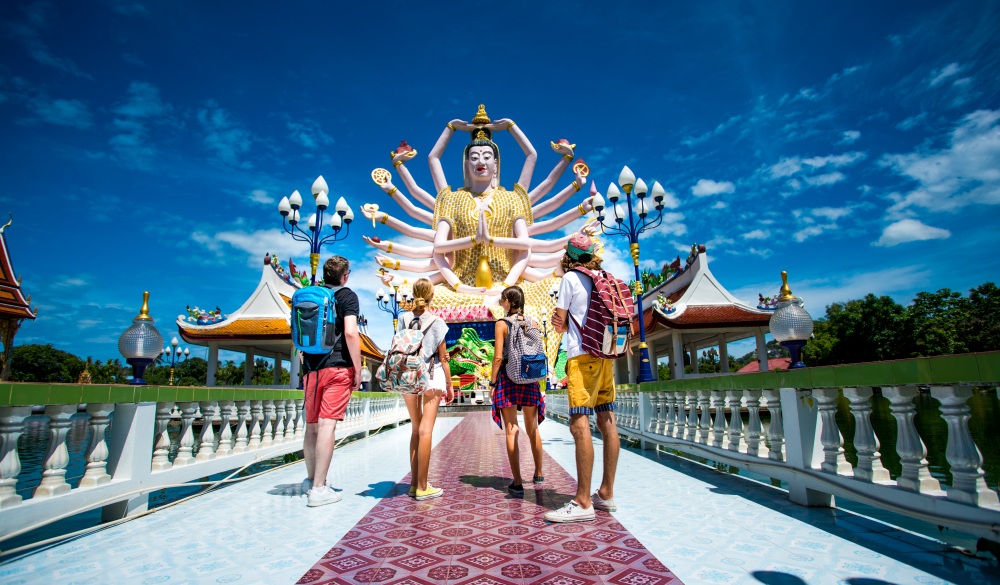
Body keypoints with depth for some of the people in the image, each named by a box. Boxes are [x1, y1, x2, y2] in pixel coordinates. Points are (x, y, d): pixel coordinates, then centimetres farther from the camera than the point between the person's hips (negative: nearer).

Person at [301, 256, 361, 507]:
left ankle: (311, 479, 29)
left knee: (312, 426, 15)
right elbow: (350, 333, -14)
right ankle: (318, 489, -7)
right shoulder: (347, 295, -2)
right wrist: (358, 369, -9)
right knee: (327, 425, -7)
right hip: (337, 368, -6)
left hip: (311, 368, 6)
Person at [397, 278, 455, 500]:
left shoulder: (404, 318, 2)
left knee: (415, 429, 15)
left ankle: (414, 483, 19)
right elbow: (443, 357, -3)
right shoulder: (437, 321, -5)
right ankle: (422, 487, 1)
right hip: (431, 376, -3)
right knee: (426, 430, -1)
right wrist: (449, 385, 4)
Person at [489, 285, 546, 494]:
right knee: (532, 429, 17)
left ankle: (517, 483, 3)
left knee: (511, 431, 2)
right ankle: (538, 474, 29)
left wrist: (492, 383, -3)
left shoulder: (502, 324, -6)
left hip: (508, 377, -4)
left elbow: (498, 357, -11)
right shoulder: (533, 323, 5)